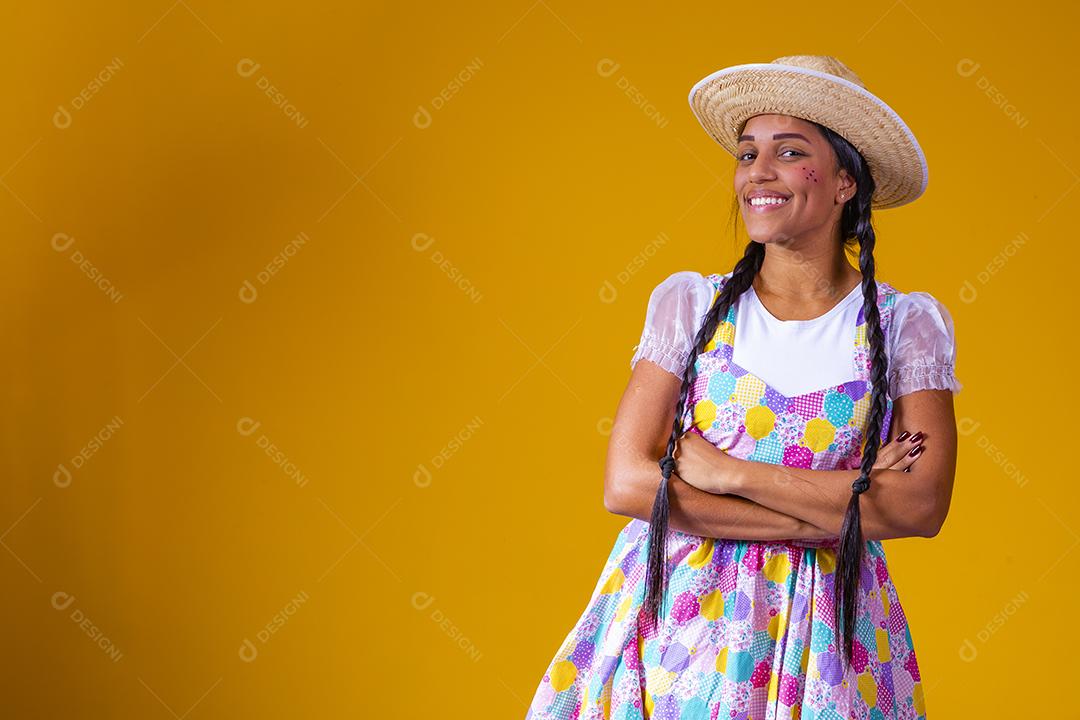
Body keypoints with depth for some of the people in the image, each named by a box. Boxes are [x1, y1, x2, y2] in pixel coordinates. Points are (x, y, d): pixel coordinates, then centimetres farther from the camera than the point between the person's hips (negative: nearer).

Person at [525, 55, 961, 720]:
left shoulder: (908, 324, -2)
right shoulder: (690, 303, 1)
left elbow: (921, 506, -15)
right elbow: (625, 483, -10)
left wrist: (726, 471, -16)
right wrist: (838, 511, -15)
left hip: (822, 634, -1)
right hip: (678, 611, 1)